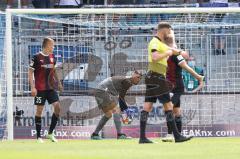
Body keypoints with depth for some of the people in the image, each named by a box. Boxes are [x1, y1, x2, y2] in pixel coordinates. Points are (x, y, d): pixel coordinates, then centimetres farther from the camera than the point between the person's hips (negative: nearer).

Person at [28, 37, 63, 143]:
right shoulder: (37, 57, -8)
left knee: (57, 107, -6)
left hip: (51, 88, 5)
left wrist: (58, 83, 18)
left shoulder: (52, 57, 9)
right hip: (40, 89, -5)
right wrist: (32, 87, -15)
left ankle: (50, 133, 5)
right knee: (39, 110, 0)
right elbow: (30, 72, -8)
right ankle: (38, 136, 7)